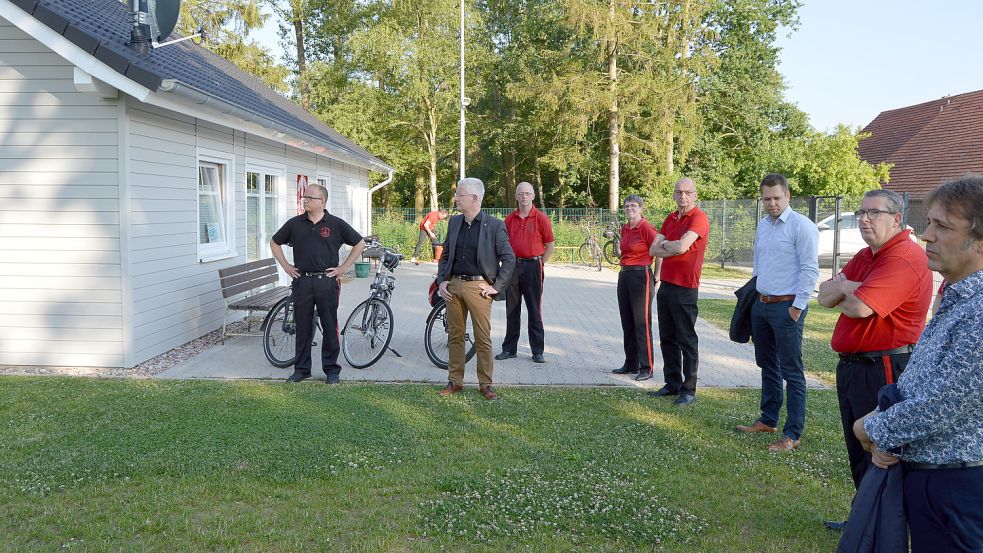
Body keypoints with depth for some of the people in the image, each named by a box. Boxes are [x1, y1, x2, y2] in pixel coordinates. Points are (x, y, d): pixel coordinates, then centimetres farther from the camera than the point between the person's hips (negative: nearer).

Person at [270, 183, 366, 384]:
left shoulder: (336, 224, -1)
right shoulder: (294, 223, 6)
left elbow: (359, 244, 5)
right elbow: (275, 242, 19)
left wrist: (344, 267, 1)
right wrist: (285, 266, 10)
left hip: (327, 281, -2)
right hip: (301, 281, 2)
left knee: (330, 327, 3)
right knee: (302, 327, 8)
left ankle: (331, 368, 13)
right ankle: (301, 368, 18)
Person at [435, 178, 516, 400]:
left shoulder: (494, 225, -6)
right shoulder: (454, 222, 10)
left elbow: (509, 259, -5)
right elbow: (445, 255, 18)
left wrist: (496, 287, -7)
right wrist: (441, 281, 7)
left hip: (477, 286, -5)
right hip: (453, 286, 5)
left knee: (483, 338, 0)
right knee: (455, 336, 11)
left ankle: (485, 384, 10)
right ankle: (455, 381, 21)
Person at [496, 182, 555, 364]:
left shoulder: (541, 218, -3)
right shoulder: (509, 219, 9)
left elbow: (550, 245, 0)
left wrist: (539, 264, -2)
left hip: (532, 265, -4)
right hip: (512, 266, 4)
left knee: (535, 310, 0)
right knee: (512, 309, 9)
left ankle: (538, 351, 5)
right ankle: (509, 348, 17)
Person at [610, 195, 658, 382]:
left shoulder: (646, 228, -12)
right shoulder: (624, 229, 12)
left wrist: (655, 278, -10)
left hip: (641, 276, -8)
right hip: (624, 275, 8)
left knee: (642, 324, -6)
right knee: (627, 323, 13)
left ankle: (647, 368, -1)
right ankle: (631, 364, 22)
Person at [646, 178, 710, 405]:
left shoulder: (699, 218, -11)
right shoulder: (670, 218, 13)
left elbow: (682, 246, -24)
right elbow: (653, 250, 6)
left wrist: (664, 244, -4)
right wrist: (674, 249, -11)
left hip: (685, 288, -8)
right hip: (665, 284, 8)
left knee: (687, 340, -1)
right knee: (667, 338, 13)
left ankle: (688, 390, 6)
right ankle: (672, 384, 23)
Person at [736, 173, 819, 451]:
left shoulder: (801, 225, -12)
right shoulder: (762, 225, 11)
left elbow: (810, 269, -15)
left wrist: (797, 306, -17)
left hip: (787, 306, -8)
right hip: (760, 304, 8)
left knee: (791, 372, -2)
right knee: (767, 366, 18)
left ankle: (792, 434, 3)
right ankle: (768, 419, 31)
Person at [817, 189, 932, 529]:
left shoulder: (905, 259, -19)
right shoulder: (865, 256, 14)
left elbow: (859, 307, -28)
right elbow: (825, 295, 8)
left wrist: (841, 292, -6)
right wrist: (844, 287, -14)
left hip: (883, 370, -10)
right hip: (852, 366, 10)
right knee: (858, 453, 19)